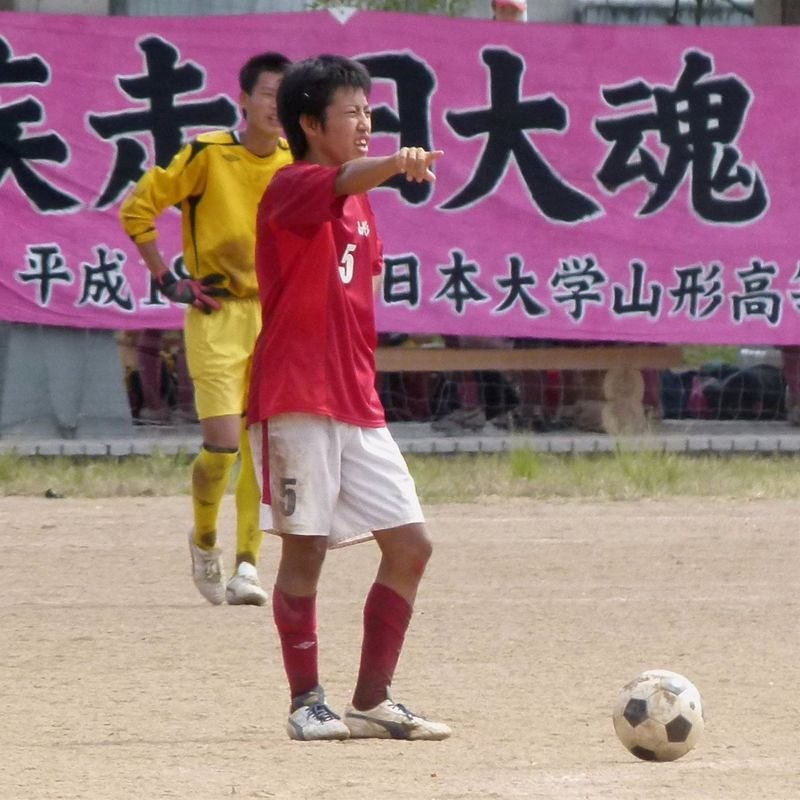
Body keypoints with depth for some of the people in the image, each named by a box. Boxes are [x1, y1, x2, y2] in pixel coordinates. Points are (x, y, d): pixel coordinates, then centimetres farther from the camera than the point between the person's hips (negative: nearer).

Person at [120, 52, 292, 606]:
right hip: (218, 316, -4)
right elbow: (137, 208, -4)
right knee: (223, 444, -12)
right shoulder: (208, 156, -10)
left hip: (276, 316, 4)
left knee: (261, 449, 0)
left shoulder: (298, 163, 4)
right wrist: (166, 280, -6)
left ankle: (248, 566, 4)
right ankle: (204, 540, 14)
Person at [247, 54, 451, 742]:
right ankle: (307, 704, 6)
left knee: (410, 544, 4)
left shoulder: (358, 202, 16)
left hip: (357, 404, 8)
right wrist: (395, 164, -53)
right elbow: (342, 181, -33)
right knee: (305, 550, -4)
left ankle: (372, 701, 12)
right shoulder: (292, 188, -9)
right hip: (296, 402, -8)